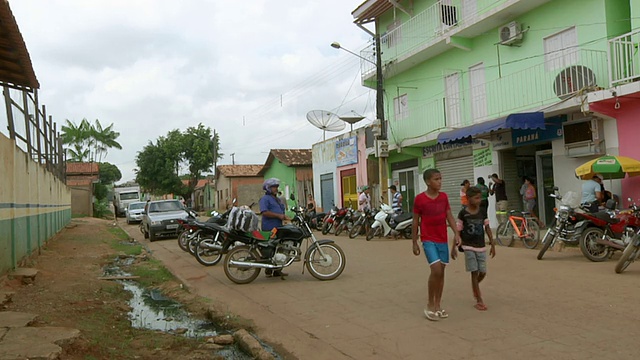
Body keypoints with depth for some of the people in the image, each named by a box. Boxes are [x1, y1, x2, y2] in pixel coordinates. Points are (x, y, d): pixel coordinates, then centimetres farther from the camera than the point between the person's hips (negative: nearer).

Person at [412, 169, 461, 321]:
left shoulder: (444, 197, 5)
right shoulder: (419, 199, -9)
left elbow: (449, 216, 5)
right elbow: (415, 222, -3)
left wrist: (456, 233, -10)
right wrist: (414, 243, -2)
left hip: (443, 240, 5)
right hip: (428, 240, -5)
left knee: (441, 272, 9)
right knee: (436, 270, -16)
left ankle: (438, 305, 22)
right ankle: (430, 305, 0)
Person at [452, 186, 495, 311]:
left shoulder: (483, 212, 2)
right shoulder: (463, 213, -8)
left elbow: (487, 228, 8)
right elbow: (458, 231, -4)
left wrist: (492, 245, 6)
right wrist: (453, 248, -5)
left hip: (481, 247, 4)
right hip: (469, 247, -4)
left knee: (483, 273, 6)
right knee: (474, 273, -4)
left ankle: (475, 287, 39)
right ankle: (479, 301, 2)